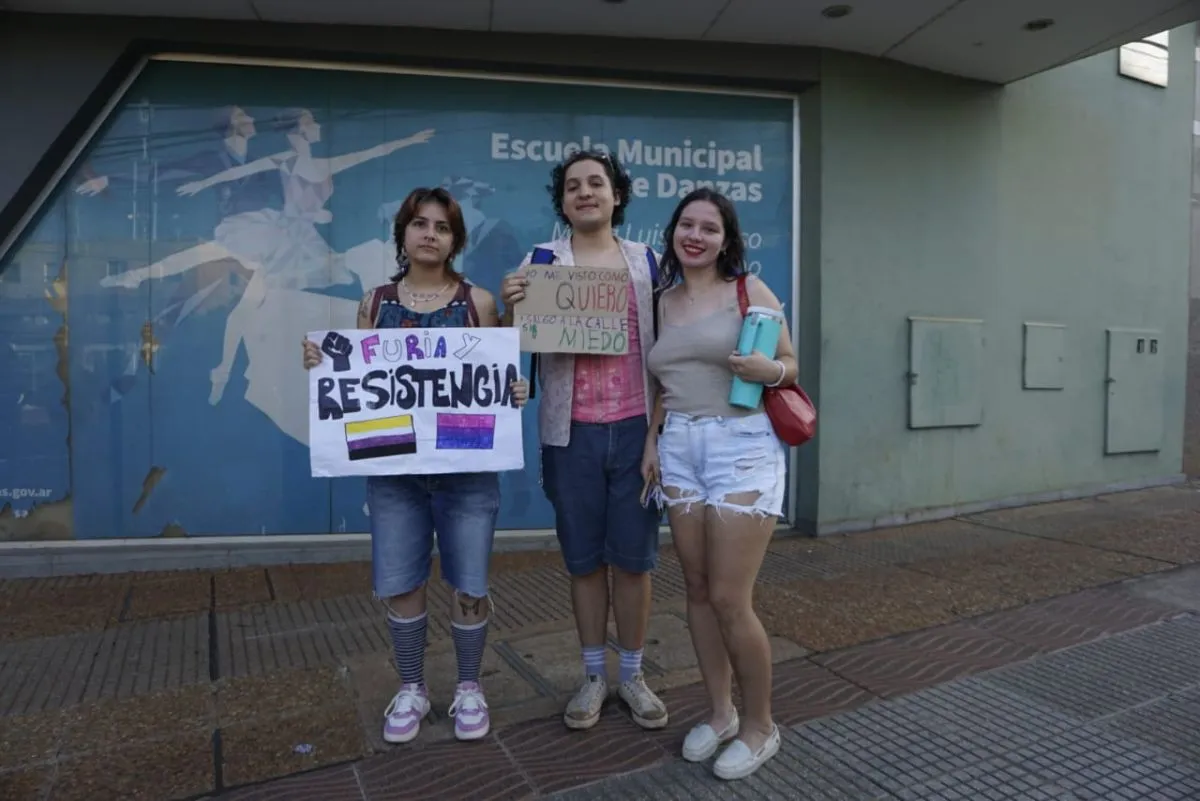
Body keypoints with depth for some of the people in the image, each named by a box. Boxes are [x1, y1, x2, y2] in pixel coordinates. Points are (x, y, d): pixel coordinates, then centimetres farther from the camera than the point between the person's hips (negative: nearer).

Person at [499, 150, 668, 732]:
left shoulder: (647, 261, 9)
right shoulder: (540, 260, 5)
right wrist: (511, 307, -17)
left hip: (637, 428, 1)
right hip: (573, 432, -1)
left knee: (635, 557, 8)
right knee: (584, 559, 9)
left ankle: (633, 676, 25)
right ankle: (593, 676, 26)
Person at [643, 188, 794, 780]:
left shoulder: (749, 289, -1)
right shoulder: (663, 300, 13)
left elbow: (790, 366, 2)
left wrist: (767, 370, -20)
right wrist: (652, 440, 7)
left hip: (742, 445, -5)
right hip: (680, 448, 5)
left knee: (729, 599, -5)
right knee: (697, 591, 10)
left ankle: (760, 727, 18)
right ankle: (719, 713, 29)